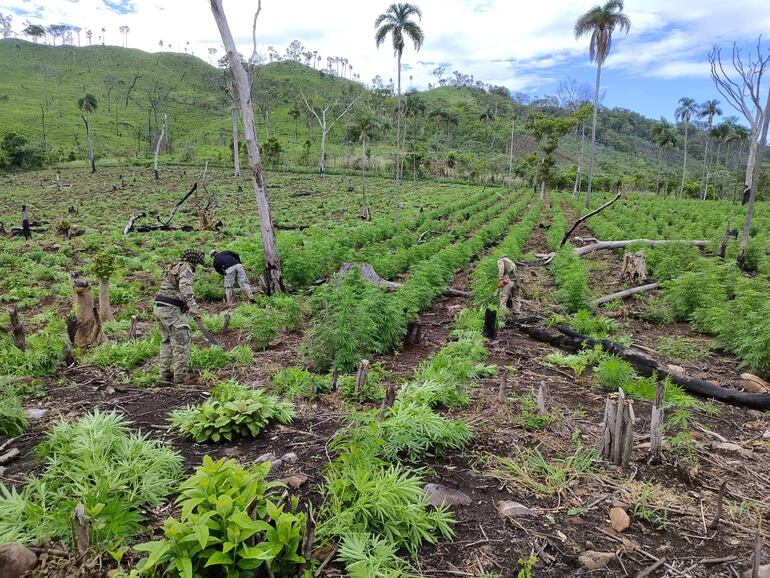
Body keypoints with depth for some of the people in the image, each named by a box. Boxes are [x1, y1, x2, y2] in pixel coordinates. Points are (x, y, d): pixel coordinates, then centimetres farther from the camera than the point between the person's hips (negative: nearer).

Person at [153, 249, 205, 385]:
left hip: (159, 307, 9)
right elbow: (185, 287, -26)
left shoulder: (173, 267, 22)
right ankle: (180, 375, -2)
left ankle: (165, 374, 18)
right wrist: (193, 307, -35)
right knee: (181, 341, -3)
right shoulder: (186, 268, -8)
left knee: (167, 341, 15)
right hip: (171, 309, -9)